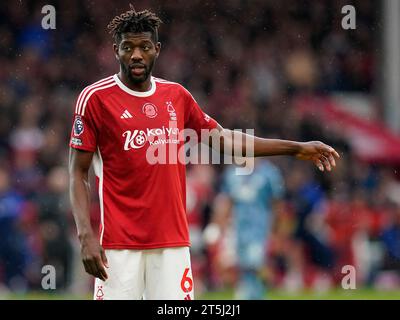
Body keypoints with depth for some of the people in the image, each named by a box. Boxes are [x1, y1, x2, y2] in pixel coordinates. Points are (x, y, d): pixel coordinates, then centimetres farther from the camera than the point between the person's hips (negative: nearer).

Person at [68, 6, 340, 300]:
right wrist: (85, 235, -14)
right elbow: (78, 173, -3)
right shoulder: (95, 98, -3)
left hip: (173, 241, 4)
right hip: (118, 242, -4)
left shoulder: (177, 96, 11)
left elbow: (223, 140, 20)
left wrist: (296, 149, 18)